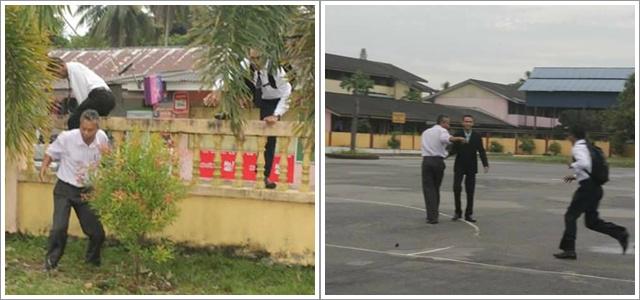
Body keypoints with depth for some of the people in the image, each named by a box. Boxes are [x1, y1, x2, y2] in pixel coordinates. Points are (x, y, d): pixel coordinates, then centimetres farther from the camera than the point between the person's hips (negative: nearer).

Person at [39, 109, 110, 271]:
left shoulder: (102, 138, -8)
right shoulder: (67, 138, -18)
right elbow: (51, 152, 0)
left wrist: (107, 153, -15)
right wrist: (44, 167, -18)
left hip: (87, 191, 3)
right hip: (65, 189, -3)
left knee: (97, 232, 7)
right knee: (59, 228, -16)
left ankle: (92, 261, 35)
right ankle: (50, 262, 5)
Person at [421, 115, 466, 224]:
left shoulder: (426, 132, 20)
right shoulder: (442, 130, 0)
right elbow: (444, 138, -23)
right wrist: (458, 138, -27)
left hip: (426, 160, 2)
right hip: (438, 161, -2)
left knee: (428, 188, -1)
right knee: (436, 188, 13)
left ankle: (432, 216, -12)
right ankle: (434, 214, 20)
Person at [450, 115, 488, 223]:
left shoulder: (477, 136, 1)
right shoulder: (457, 135, -1)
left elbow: (481, 151, -2)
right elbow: (453, 150, -3)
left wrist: (485, 164, -13)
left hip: (471, 167, 1)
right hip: (459, 166, -1)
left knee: (470, 191, 1)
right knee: (457, 188, -12)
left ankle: (468, 214, 9)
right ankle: (458, 212, 3)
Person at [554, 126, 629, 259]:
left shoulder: (578, 148, -10)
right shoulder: (588, 147, 18)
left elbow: (584, 163, -29)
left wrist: (572, 165, -10)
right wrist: (575, 176, 21)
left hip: (587, 188, -9)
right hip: (596, 187, 9)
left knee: (570, 216, 1)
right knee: (592, 221, 14)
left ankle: (569, 250, 1)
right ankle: (620, 233, 2)